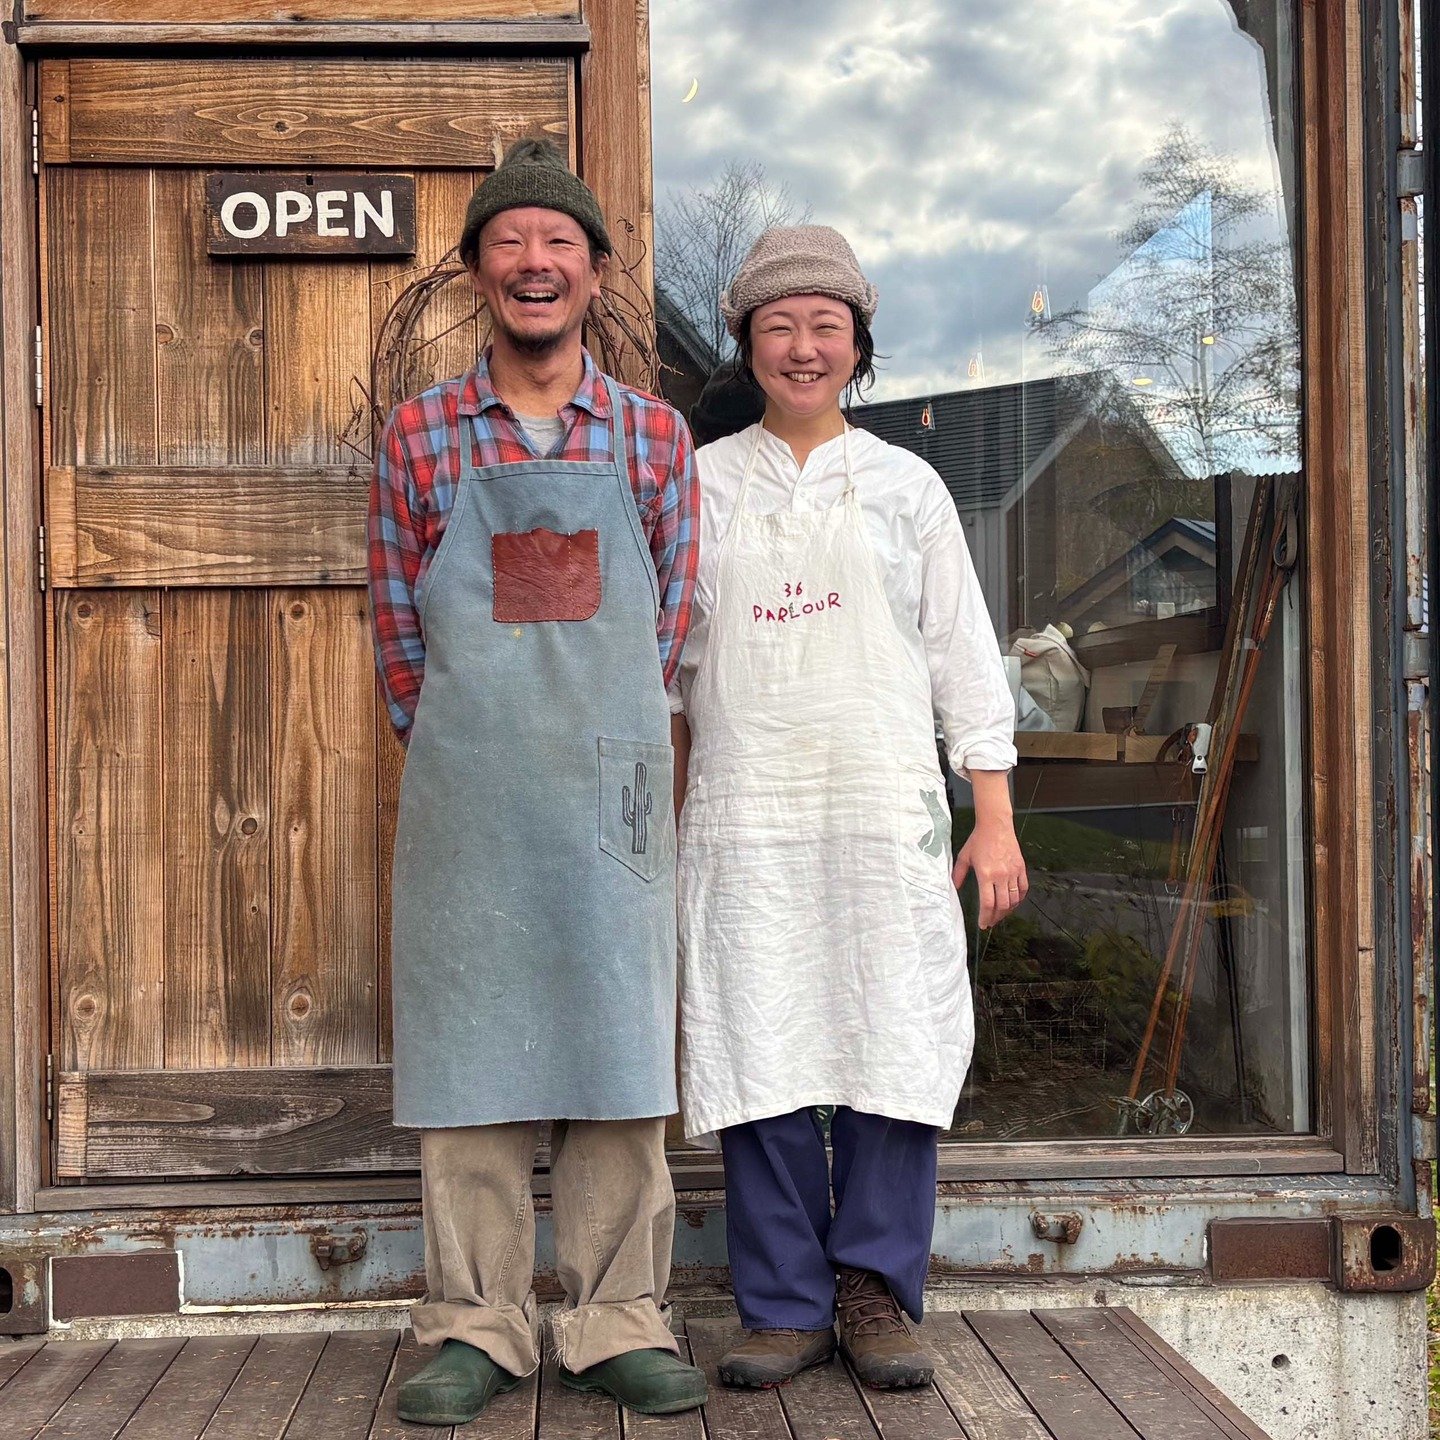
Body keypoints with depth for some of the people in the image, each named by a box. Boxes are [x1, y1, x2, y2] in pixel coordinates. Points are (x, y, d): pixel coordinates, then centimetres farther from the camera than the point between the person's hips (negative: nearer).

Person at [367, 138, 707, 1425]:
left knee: (620, 1049, 4)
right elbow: (400, 635, 7)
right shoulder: (419, 439, 5)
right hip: (464, 798, 0)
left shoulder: (654, 439, 7)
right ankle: (478, 1327, 15)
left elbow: (670, 624, 9)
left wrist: (601, 745, 6)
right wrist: (463, 750, 5)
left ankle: (617, 1322, 15)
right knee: (468, 1052, 3)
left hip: (614, 792, 1)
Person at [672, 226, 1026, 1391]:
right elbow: (665, 651, 13)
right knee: (761, 1048, 0)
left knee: (895, 1043, -2)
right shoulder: (702, 484, 11)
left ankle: (878, 1290, 12)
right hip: (745, 811, 0)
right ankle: (785, 1306, 11)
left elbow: (964, 655, 9)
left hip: (885, 809, 0)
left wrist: (996, 817, 3)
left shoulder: (904, 486, 10)